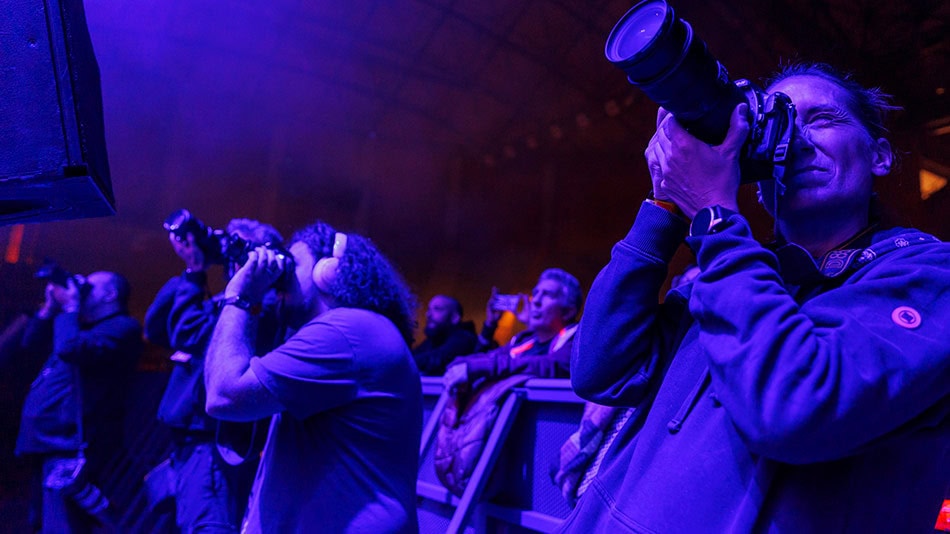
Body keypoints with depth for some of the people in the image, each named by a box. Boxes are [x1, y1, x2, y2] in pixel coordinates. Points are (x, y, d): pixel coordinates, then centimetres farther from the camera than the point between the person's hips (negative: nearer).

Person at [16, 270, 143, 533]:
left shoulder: (122, 327, -9)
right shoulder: (84, 327, 23)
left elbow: (71, 349, -23)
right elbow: (31, 344, 26)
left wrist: (70, 307, -9)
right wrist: (51, 306, 15)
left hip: (70, 446, -10)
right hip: (50, 443, 10)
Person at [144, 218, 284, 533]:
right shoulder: (219, 305, 15)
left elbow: (195, 338, -21)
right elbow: (155, 329, 11)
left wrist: (194, 273, -13)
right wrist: (190, 272, 3)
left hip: (214, 448, -10)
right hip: (190, 445, 10)